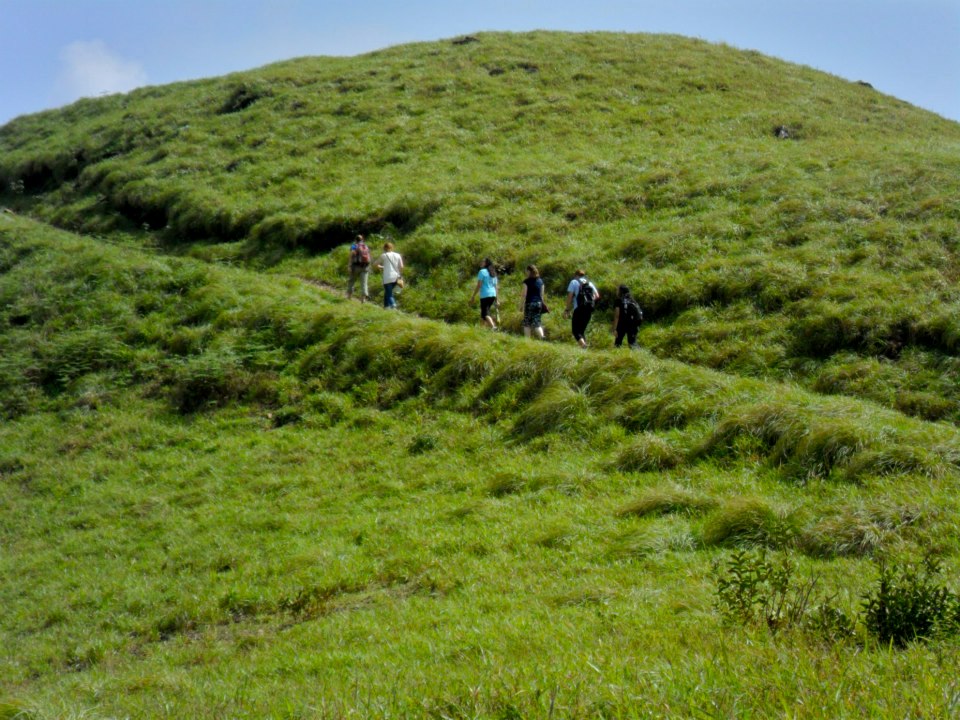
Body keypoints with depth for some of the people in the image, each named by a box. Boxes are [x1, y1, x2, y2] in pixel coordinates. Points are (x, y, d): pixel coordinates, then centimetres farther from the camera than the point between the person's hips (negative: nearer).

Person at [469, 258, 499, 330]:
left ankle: (493, 327, -30)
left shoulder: (482, 271, -6)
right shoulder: (494, 274, 16)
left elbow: (479, 285, -11)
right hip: (493, 295, 8)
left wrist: (473, 296, -6)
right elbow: (496, 287, 15)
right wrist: (497, 300, 16)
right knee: (484, 313, 19)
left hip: (485, 295, -8)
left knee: (485, 314, -10)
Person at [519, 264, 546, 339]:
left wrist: (521, 305, -4)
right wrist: (542, 304, 18)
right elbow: (542, 294, 11)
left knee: (527, 323, 5)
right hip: (539, 303, 5)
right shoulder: (540, 281, 7)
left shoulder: (527, 281, -8)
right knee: (537, 322, 7)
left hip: (530, 303, -5)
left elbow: (524, 295, -9)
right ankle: (542, 338, -12)